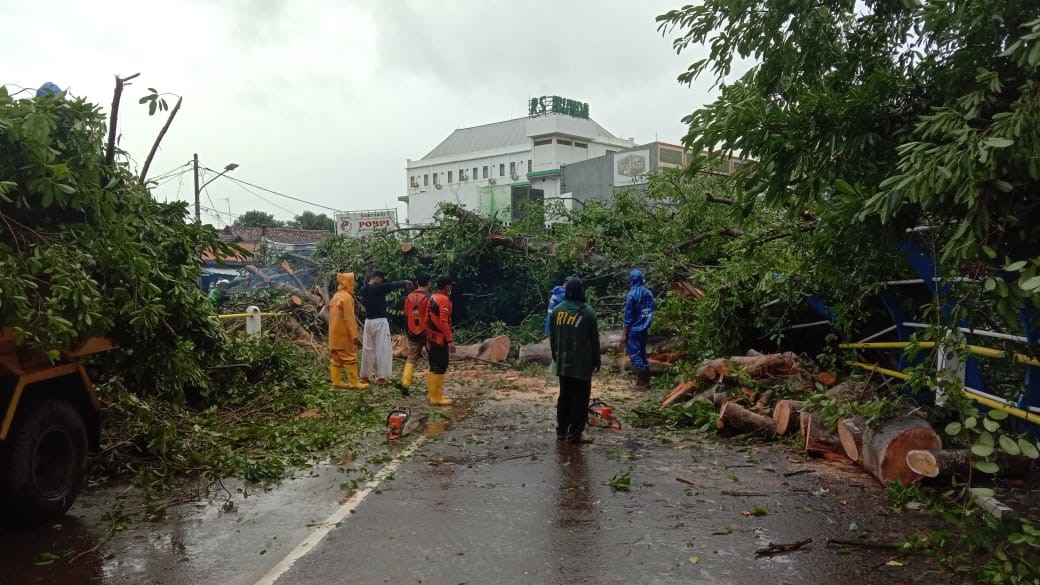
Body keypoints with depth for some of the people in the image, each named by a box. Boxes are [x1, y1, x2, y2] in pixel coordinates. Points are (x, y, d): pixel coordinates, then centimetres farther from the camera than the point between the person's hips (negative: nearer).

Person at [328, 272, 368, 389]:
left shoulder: (336, 296, 12)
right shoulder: (346, 297, -16)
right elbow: (349, 318, -20)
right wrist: (355, 336, -20)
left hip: (335, 333, 9)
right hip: (344, 333, -9)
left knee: (337, 357, 11)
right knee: (350, 357, -4)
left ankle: (336, 381, 12)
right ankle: (354, 382, -3)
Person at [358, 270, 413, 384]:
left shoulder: (363, 289, 5)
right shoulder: (379, 288, -15)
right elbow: (393, 285, -6)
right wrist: (405, 282, 9)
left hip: (368, 321, 7)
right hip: (380, 321, -7)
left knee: (367, 349, 12)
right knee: (382, 349, -2)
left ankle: (364, 376, 15)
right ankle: (382, 377, -2)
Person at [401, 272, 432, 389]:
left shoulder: (409, 297, 4)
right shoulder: (429, 297, -13)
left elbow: (406, 317, 11)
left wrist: (407, 333, 21)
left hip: (412, 334, 4)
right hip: (427, 333, -4)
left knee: (411, 358, 6)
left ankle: (405, 383, -11)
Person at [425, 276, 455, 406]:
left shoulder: (432, 298, 12)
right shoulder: (444, 300, -17)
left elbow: (427, 318, 16)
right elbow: (444, 322, -24)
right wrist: (450, 340, -23)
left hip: (432, 337, 10)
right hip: (441, 338, -10)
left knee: (434, 366, 15)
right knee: (441, 367, -6)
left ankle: (432, 394, 20)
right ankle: (436, 398, -5)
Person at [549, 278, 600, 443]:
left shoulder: (557, 310, 4)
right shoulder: (588, 311, -8)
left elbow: (552, 337, 11)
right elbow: (594, 339, -4)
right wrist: (596, 361, 5)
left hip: (563, 362, 5)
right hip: (582, 363, -5)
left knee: (564, 396, 14)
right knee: (580, 398, 1)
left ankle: (561, 431, 18)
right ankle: (574, 434, 1)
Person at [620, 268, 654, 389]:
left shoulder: (632, 294, -15)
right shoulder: (648, 293, 4)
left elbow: (628, 315, -15)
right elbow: (651, 312, 10)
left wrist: (624, 333, -10)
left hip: (633, 330, -7)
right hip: (644, 329, 7)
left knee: (635, 355, -1)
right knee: (642, 354, 15)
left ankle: (641, 383, 1)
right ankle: (646, 382, 19)